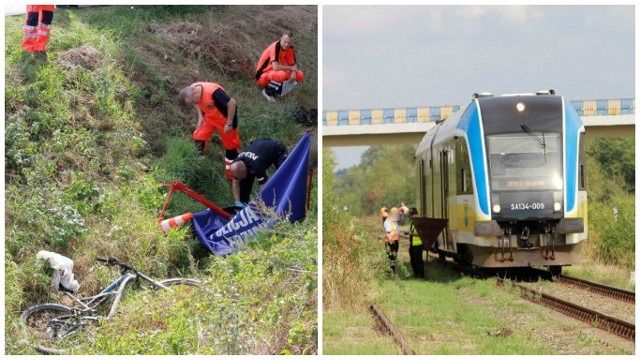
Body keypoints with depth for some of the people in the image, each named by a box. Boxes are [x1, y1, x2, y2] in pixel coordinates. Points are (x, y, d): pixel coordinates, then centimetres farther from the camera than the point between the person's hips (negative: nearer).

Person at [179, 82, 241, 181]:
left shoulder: (212, 92, -39)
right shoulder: (191, 89, -16)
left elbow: (232, 103, -33)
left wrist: (229, 124, -25)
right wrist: (200, 116, -5)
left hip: (224, 118, -6)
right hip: (209, 116, 6)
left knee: (231, 146, 6)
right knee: (199, 137, -1)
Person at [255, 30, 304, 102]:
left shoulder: (289, 48, -2)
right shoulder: (275, 47, -26)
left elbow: (293, 64, 9)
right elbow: (275, 67, -35)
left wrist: (294, 73, -15)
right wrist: (291, 68, -19)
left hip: (275, 74, 8)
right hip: (263, 76, -8)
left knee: (300, 75, -4)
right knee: (281, 74, -38)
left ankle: (278, 90, 3)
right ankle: (268, 91, -12)